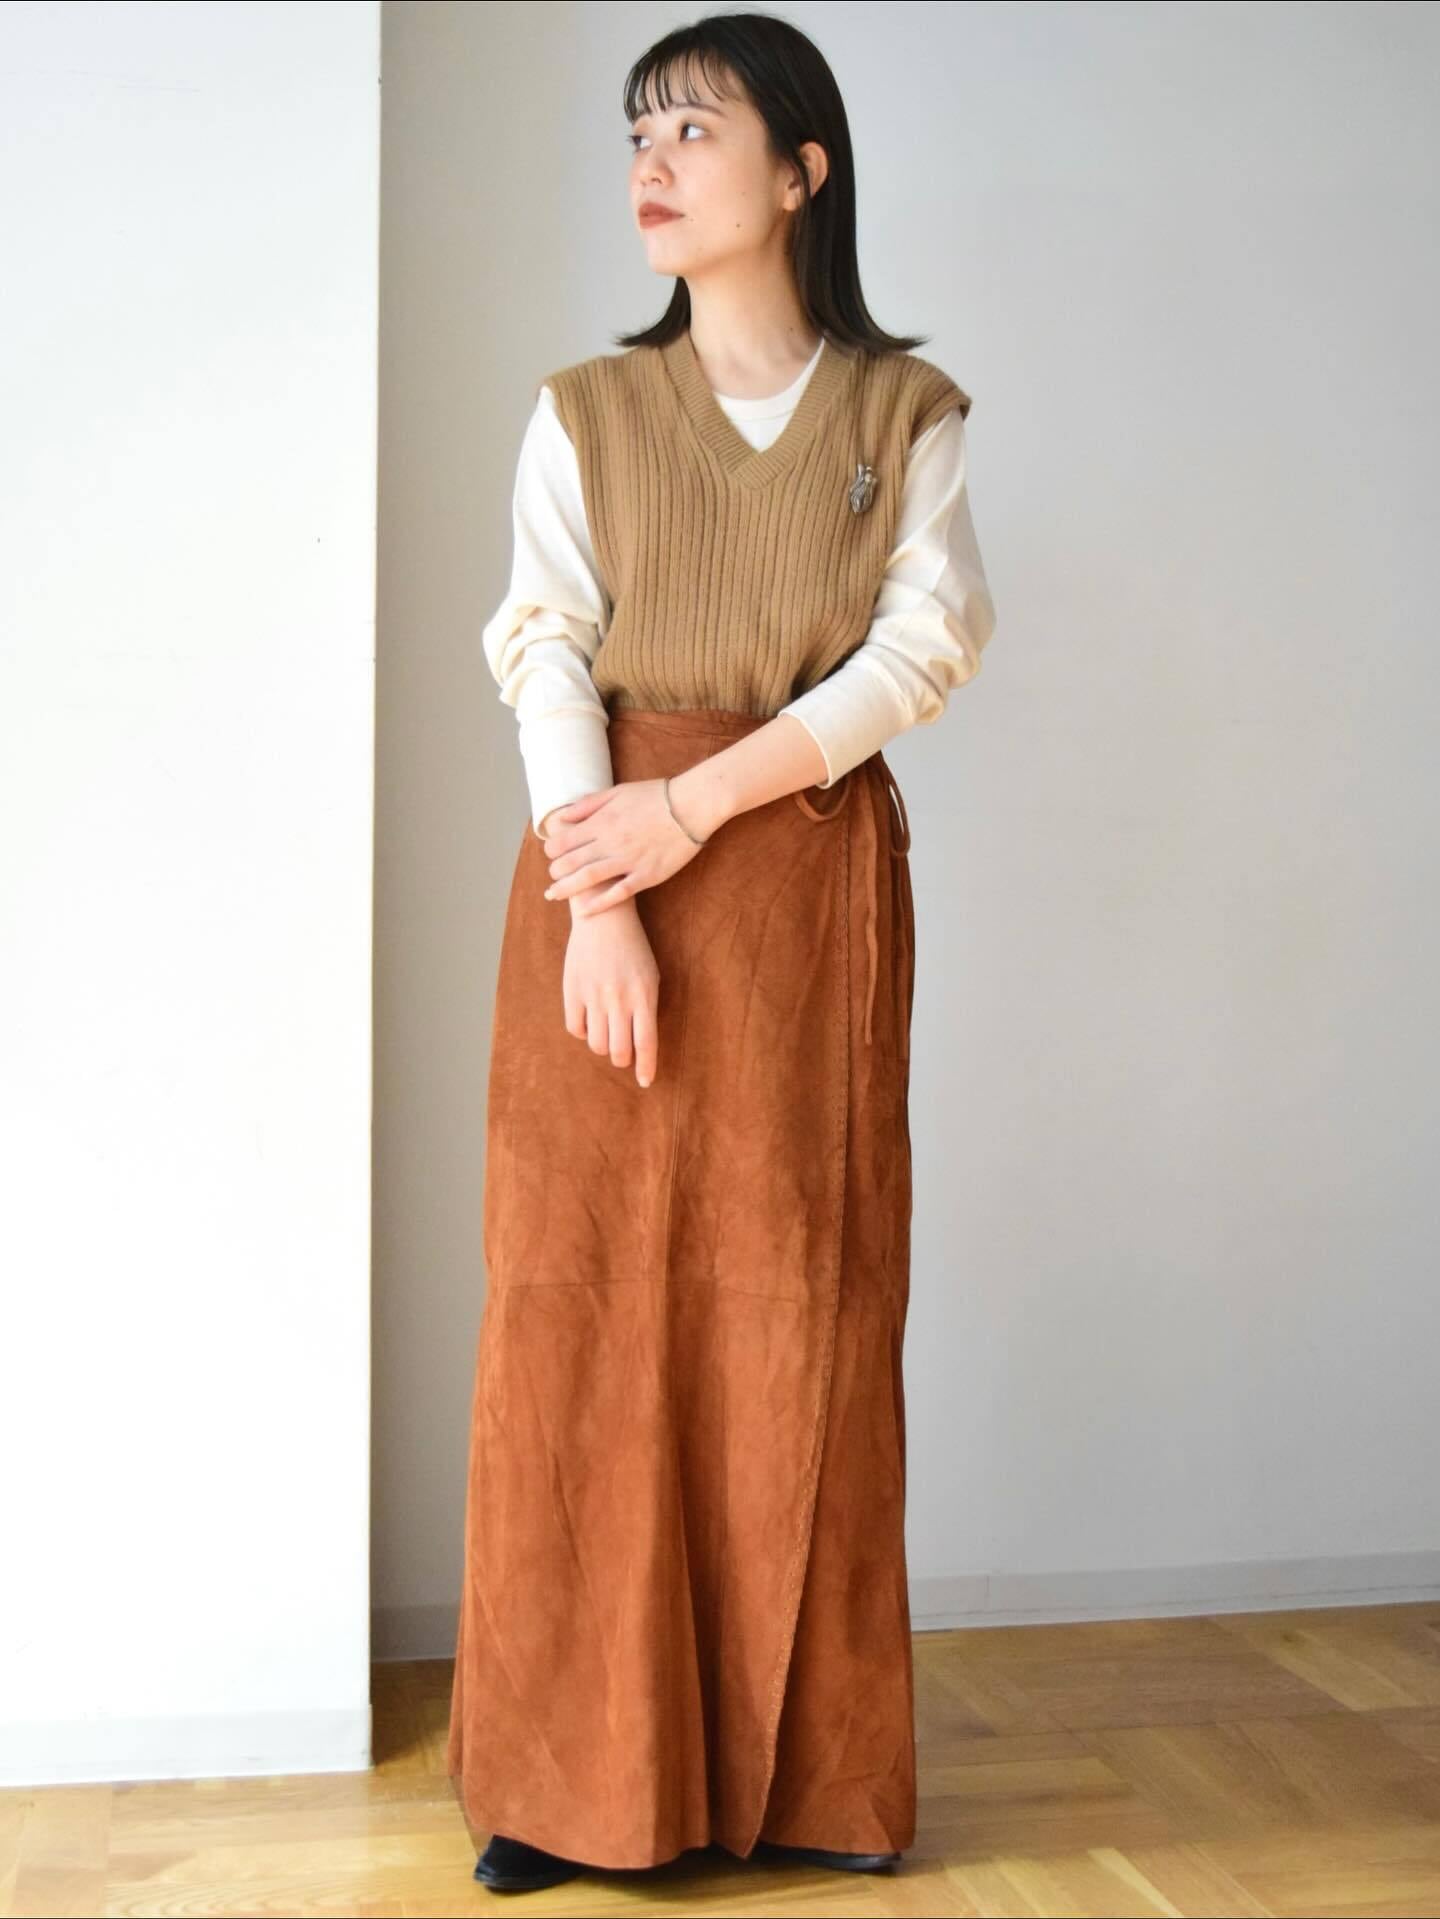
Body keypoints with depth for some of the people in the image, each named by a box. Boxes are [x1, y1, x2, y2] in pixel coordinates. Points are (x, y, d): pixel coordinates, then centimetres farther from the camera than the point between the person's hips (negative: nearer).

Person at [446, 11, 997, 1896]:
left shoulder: (905, 411, 8)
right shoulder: (584, 411, 9)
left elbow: (927, 645, -3)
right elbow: (551, 660, 0)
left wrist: (701, 806, -13)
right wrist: (597, 908, -14)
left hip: (817, 873, 0)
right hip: (607, 866, 1)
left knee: (803, 1309, 0)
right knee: (589, 1299, -2)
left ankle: (814, 1772, 13)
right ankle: (582, 1777, 8)